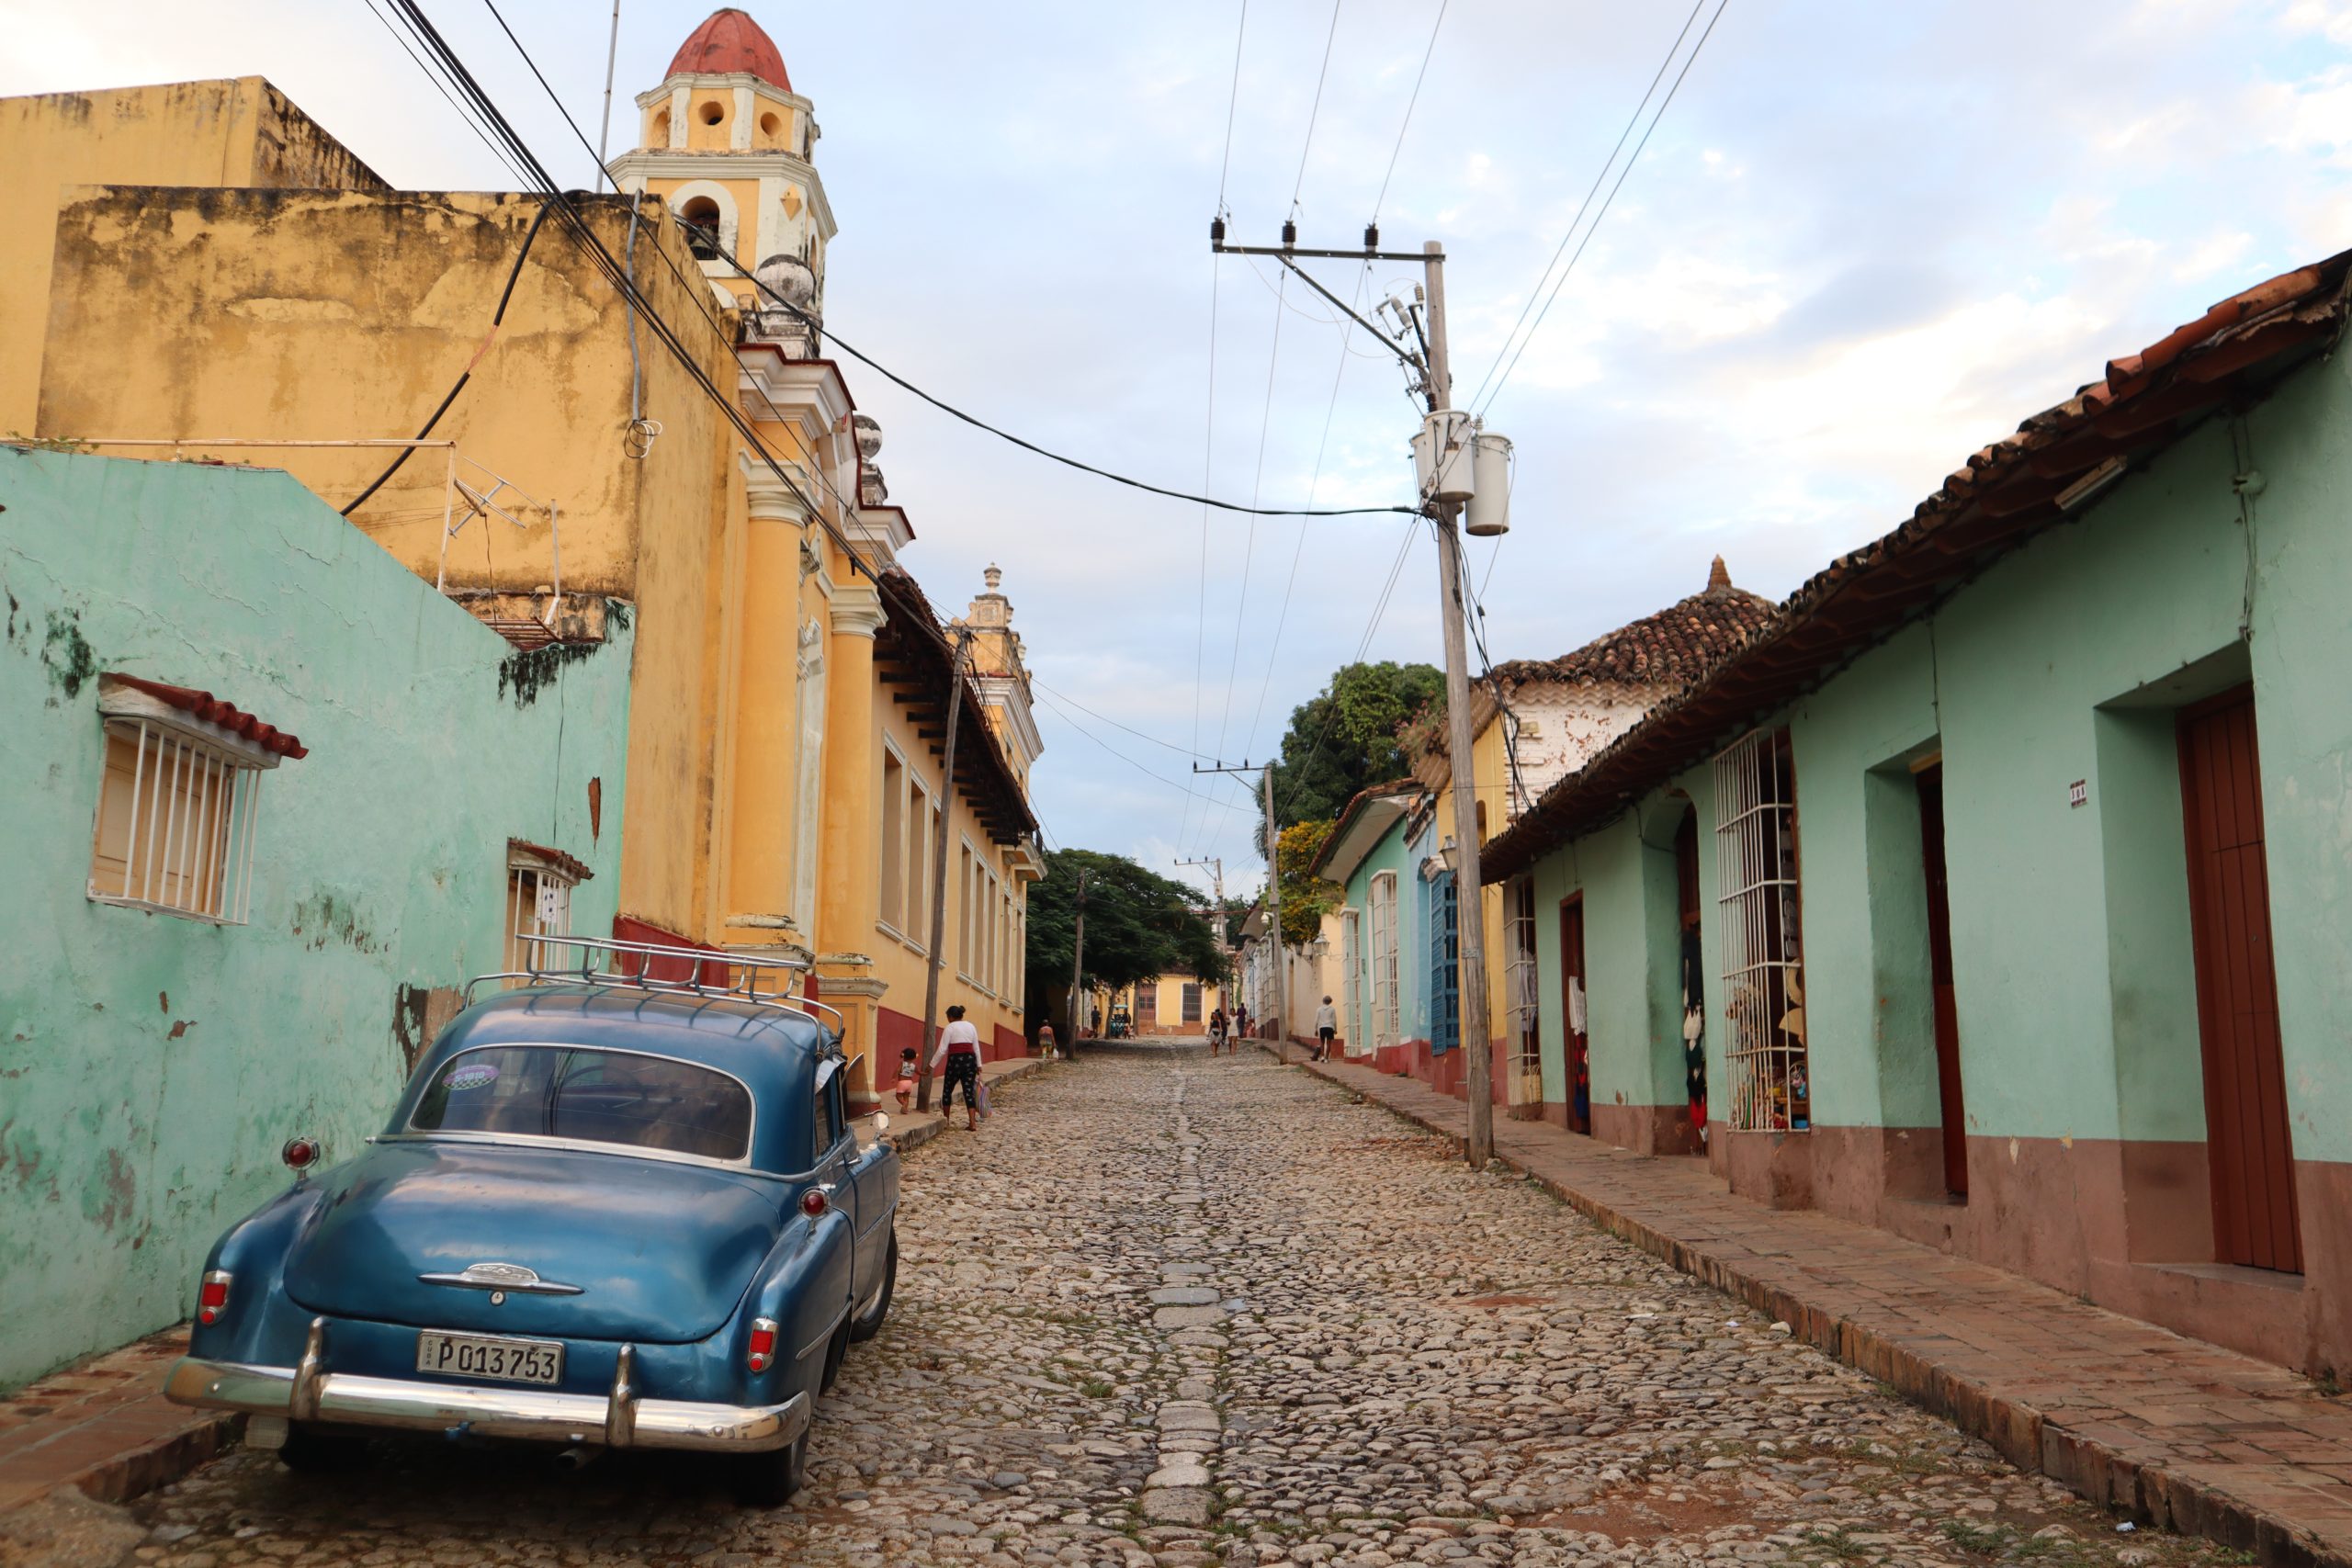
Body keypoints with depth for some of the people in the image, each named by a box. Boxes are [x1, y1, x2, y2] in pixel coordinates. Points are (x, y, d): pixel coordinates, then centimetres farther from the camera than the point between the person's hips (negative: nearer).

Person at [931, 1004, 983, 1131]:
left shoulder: (950, 1028, -2)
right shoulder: (971, 1026, 13)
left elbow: (942, 1050, -6)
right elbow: (976, 1048, 13)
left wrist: (932, 1065, 0)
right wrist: (979, 1065, 18)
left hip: (955, 1060, -4)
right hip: (970, 1060, 5)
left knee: (947, 1090, 14)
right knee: (969, 1092, 3)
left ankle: (946, 1120, 24)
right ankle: (973, 1124, -7)